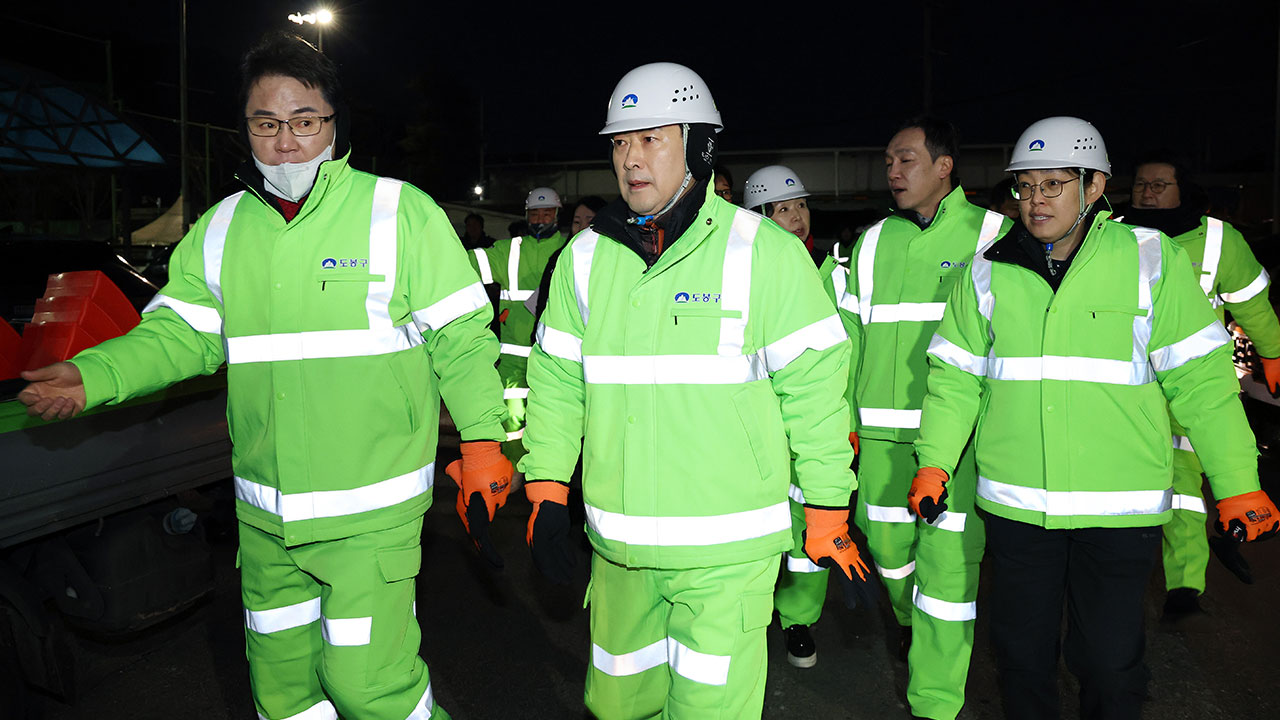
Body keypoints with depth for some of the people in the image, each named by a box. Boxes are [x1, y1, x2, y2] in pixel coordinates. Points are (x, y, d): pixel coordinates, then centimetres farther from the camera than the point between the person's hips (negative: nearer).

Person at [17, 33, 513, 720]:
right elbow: (179, 334, 10)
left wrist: (481, 437, -14)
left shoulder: (400, 213, -6)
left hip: (372, 510, -5)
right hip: (264, 515, 5)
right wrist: (91, 374, -7)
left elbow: (459, 337, -6)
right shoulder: (220, 229, 8)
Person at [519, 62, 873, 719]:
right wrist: (546, 491, 5)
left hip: (728, 549, -4)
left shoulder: (764, 253, -8)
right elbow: (557, 381, 10)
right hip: (618, 545, 5)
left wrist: (828, 515, -2)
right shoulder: (585, 257, 5)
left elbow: (813, 386, -5)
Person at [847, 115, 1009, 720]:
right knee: (887, 540, 14)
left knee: (948, 558, -4)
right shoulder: (873, 243, 11)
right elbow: (851, 333, 13)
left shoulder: (992, 234, 0)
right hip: (883, 430, 4)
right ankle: (908, 619, 47)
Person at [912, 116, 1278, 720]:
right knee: (1021, 652, 14)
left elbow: (1200, 378, -1)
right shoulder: (988, 269, 3)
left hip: (1120, 510, -1)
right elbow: (955, 376, 6)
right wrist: (935, 462, -2)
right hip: (1014, 505, 2)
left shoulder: (1151, 259, -2)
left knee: (1110, 663, 9)